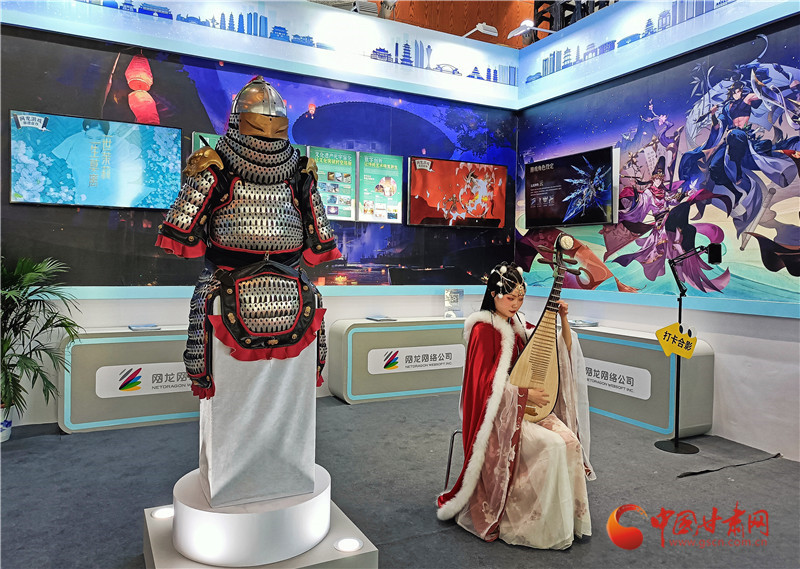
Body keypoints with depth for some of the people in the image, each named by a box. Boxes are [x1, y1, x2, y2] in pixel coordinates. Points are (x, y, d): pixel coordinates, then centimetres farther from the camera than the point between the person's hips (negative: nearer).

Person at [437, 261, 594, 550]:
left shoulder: (517, 325, 11)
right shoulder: (484, 328, -11)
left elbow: (564, 351, 15)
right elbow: (485, 382, -16)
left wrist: (563, 320, -1)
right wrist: (525, 393, -19)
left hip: (527, 405, 7)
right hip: (498, 410, -7)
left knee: (570, 440, -16)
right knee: (552, 446, -23)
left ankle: (569, 516, -3)